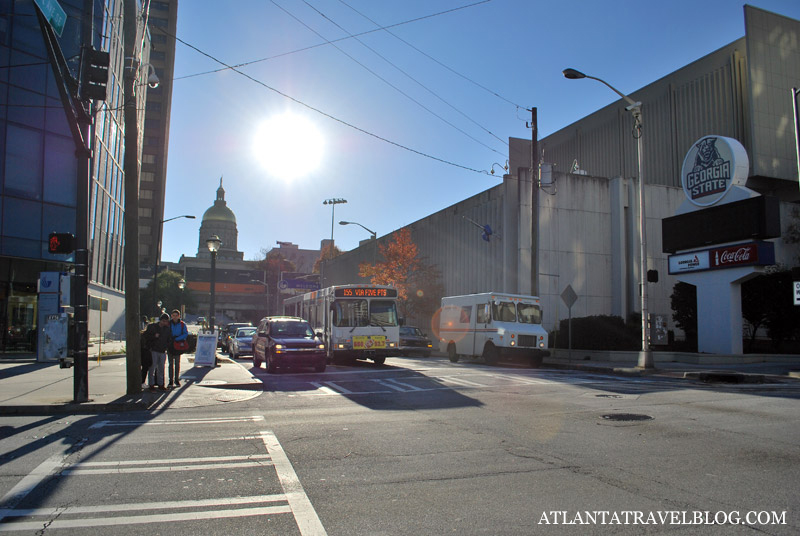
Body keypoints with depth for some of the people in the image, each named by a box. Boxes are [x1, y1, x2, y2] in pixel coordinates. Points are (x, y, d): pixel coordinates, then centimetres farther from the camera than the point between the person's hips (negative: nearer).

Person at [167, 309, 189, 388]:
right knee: (171, 363, 5)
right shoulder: (168, 323, 0)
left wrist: (176, 339, -17)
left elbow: (186, 334, -8)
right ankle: (171, 381, 10)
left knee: (177, 363, 6)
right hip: (170, 345, 1)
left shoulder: (182, 324, -2)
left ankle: (177, 379, 15)